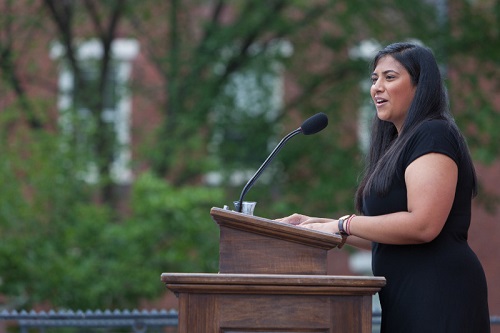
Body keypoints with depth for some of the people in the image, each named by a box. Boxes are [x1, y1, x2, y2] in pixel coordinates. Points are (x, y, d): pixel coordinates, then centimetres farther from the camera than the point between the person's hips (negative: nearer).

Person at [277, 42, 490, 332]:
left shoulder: (433, 136, -9)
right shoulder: (400, 144, 22)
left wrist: (343, 225, -13)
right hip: (408, 297, 10)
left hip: (437, 296, -10)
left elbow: (422, 226, -21)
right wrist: (317, 224, 17)